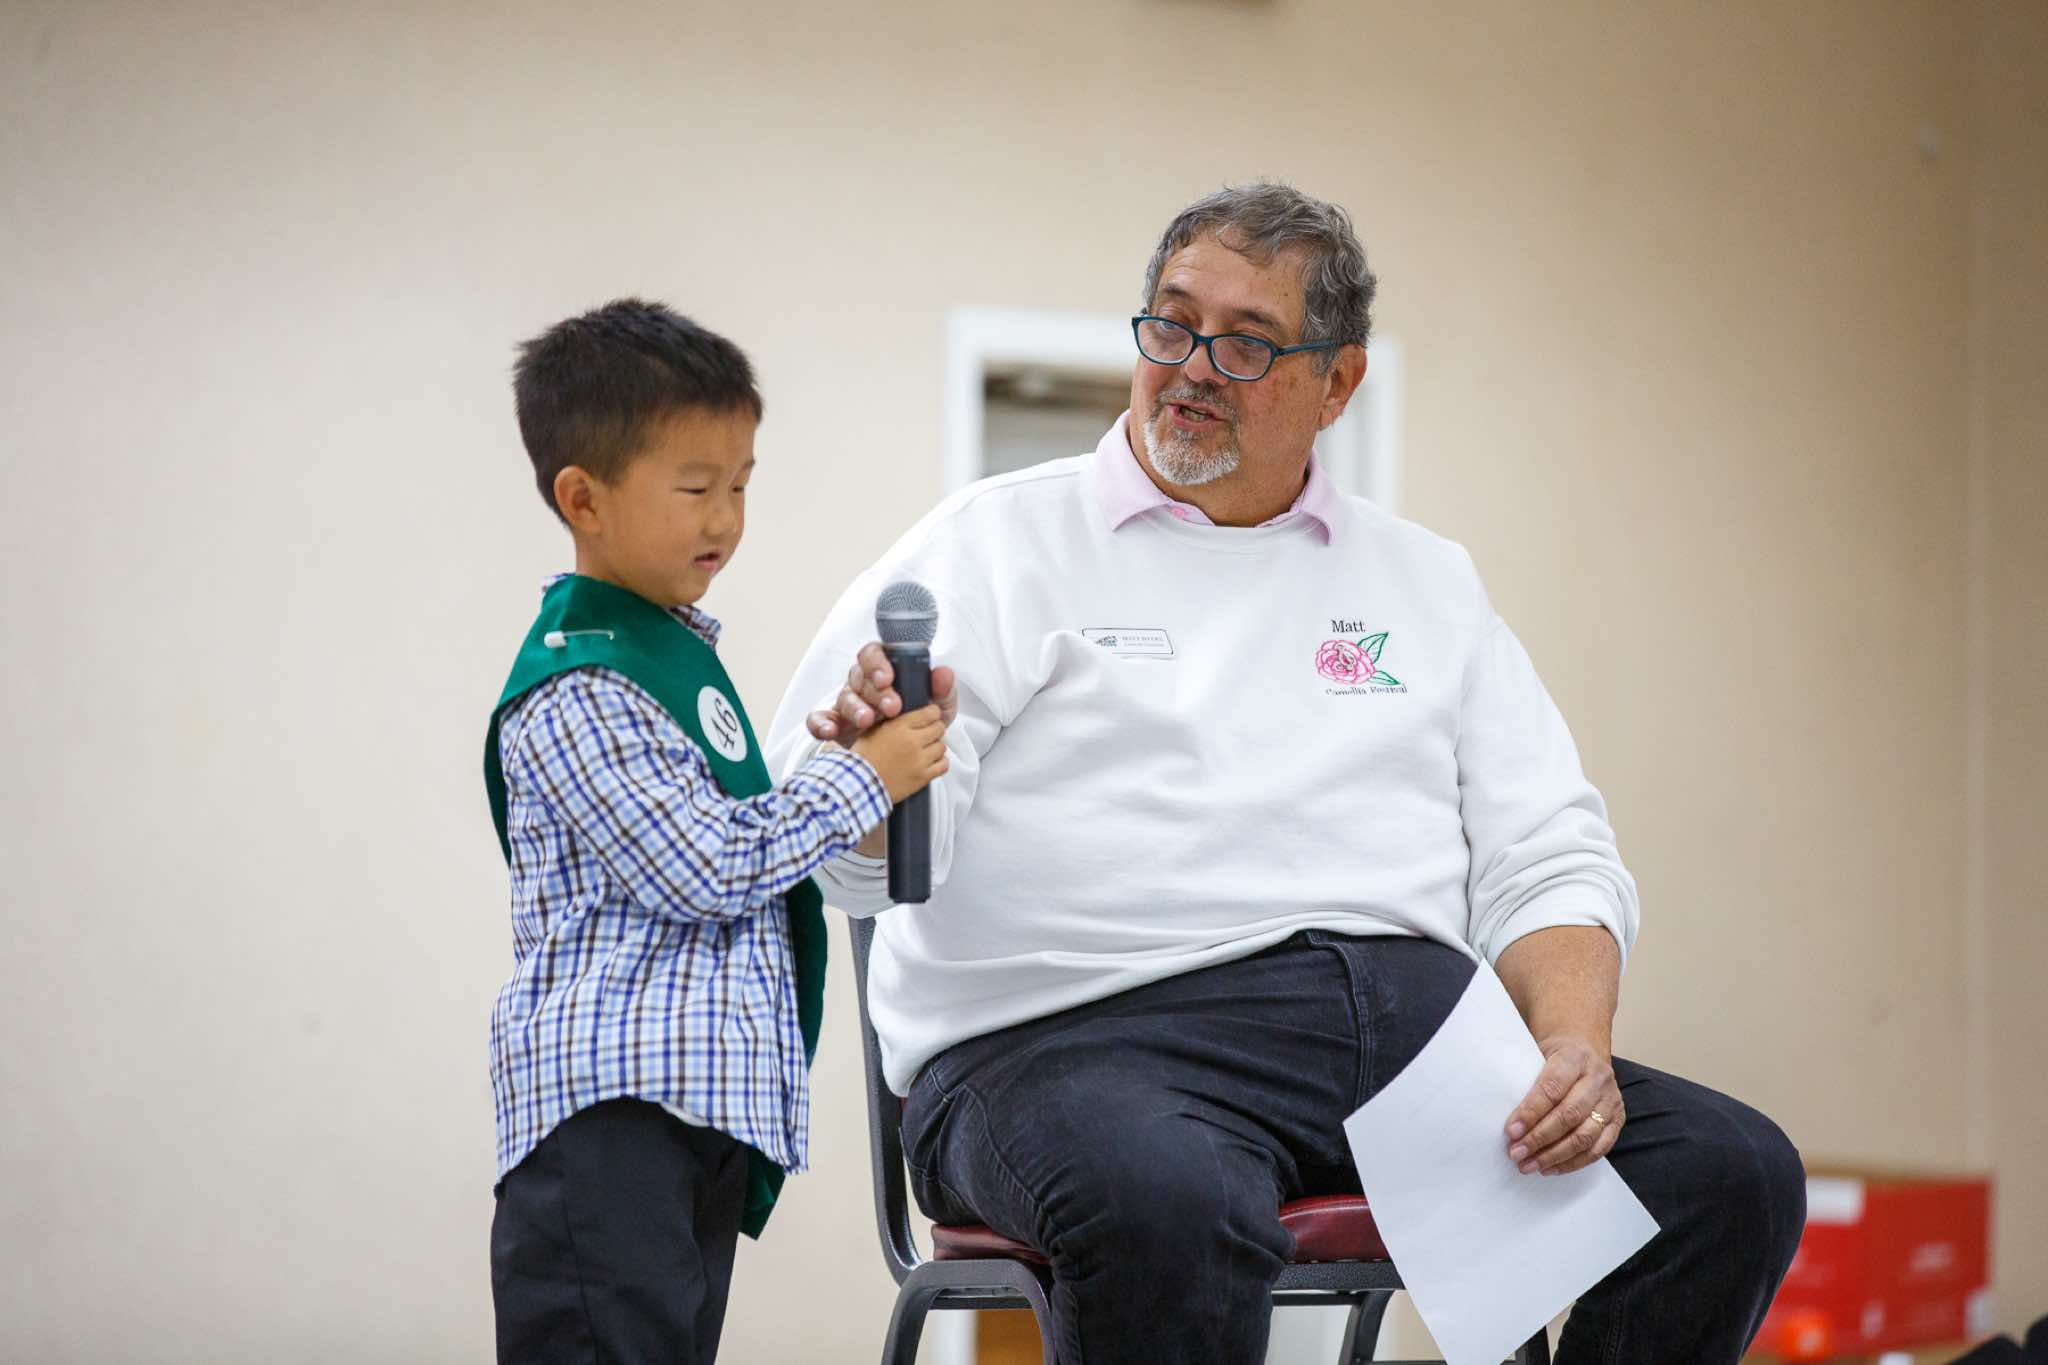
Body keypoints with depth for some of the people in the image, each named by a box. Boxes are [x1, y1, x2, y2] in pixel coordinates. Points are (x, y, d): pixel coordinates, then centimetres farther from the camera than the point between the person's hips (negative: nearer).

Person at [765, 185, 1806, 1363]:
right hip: (1093, 1032, -4)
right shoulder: (1000, 545, 9)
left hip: (1414, 1020, 5)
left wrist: (1576, 1044, -4)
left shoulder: (1425, 584, 23)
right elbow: (870, 858, -3)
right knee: (1169, 1211, -41)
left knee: (1733, 1172, -18)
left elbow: (1545, 862, 17)